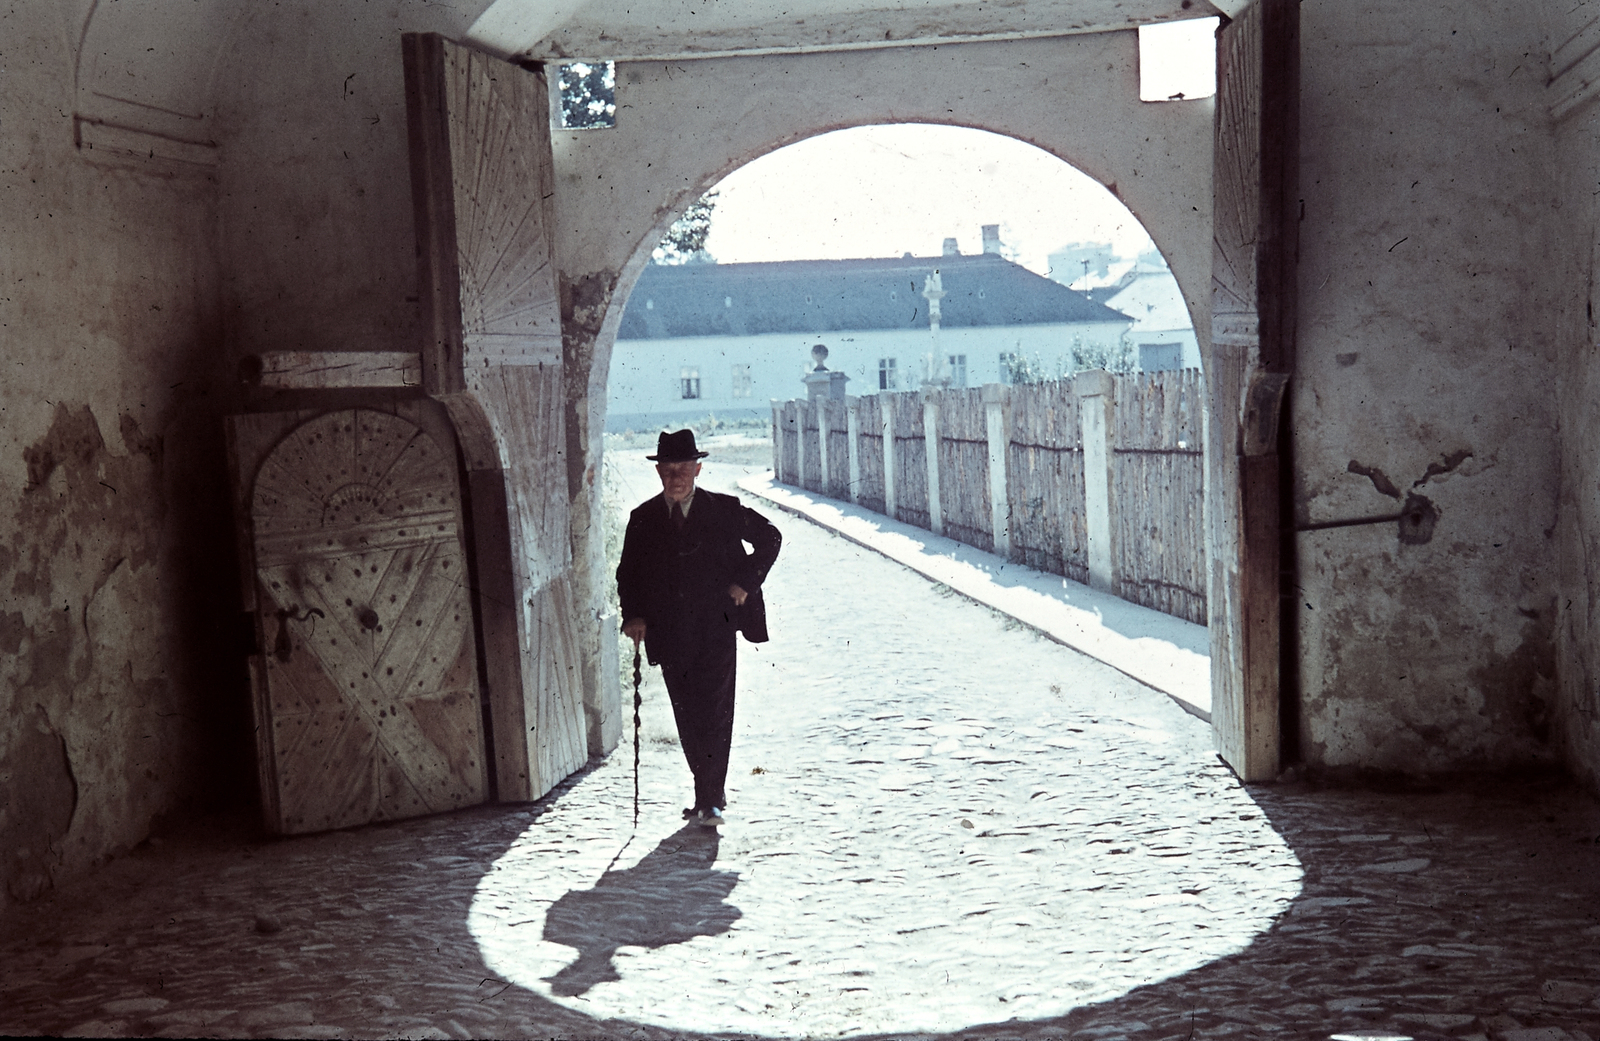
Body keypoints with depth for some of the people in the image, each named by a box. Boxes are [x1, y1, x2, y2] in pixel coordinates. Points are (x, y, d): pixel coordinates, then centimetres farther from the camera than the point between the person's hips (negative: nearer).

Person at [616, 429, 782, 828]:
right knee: (687, 719, 8)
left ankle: (708, 801, -5)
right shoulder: (643, 519, 5)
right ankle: (712, 793, 23)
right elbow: (628, 573, 11)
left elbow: (770, 538, 10)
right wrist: (633, 614, -6)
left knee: (713, 714, -9)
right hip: (670, 636, 3)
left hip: (716, 630, -3)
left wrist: (745, 582, 0)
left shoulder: (724, 509, -1)